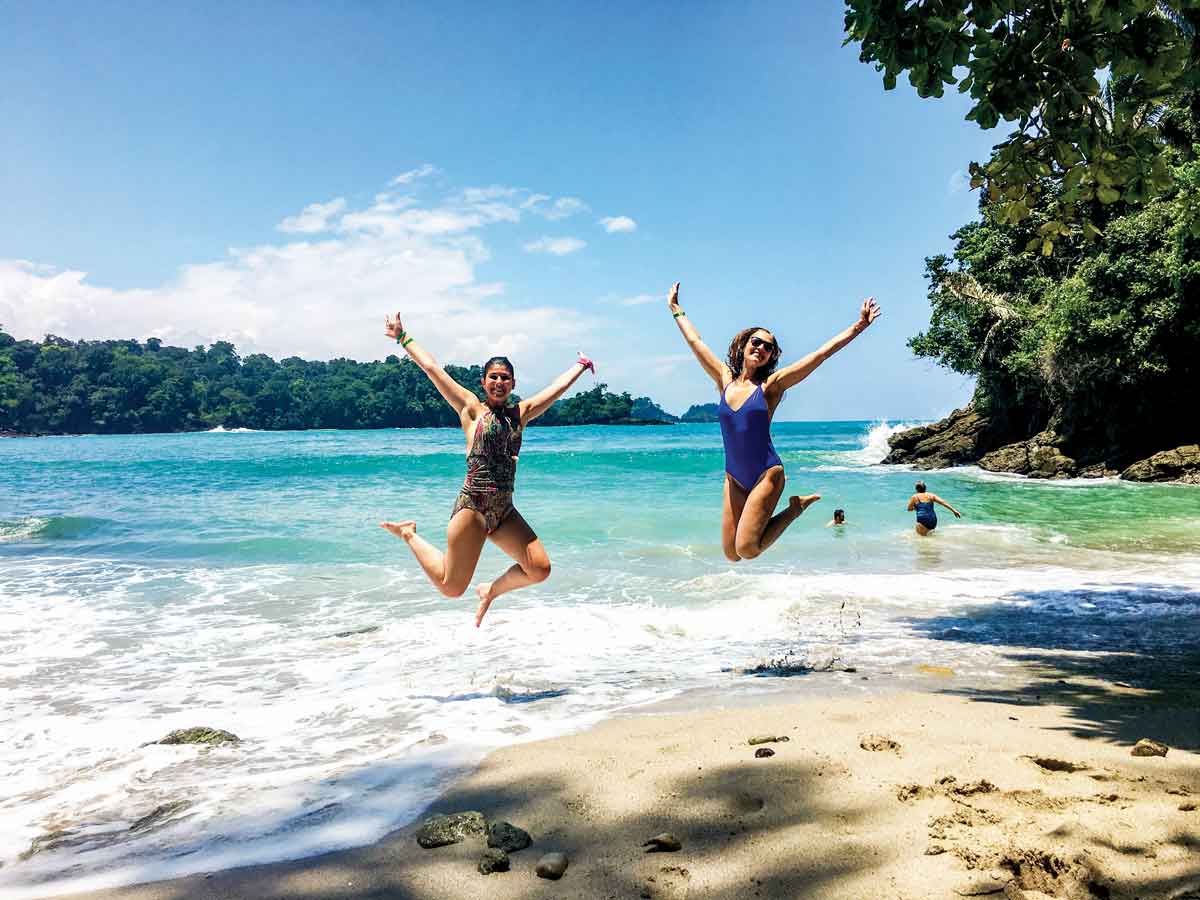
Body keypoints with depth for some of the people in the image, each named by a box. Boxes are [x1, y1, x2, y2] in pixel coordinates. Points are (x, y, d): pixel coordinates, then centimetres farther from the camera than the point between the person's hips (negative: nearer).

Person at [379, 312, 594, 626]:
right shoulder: (471, 409, 1)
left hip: (505, 511, 5)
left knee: (540, 569, -8)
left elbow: (558, 386, 22)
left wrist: (581, 366, 32)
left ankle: (490, 590, 21)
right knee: (451, 587, -4)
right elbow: (431, 367, 3)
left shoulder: (521, 413, 11)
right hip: (472, 506, -5)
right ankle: (409, 534, 22)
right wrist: (403, 337, 9)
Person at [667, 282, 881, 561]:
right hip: (733, 478, 4)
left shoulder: (770, 386, -3)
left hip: (766, 474, -4)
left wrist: (858, 326, -7)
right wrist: (676, 310, 26)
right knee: (731, 555, 2)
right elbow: (695, 342, 17)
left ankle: (795, 508, 8)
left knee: (746, 549, -16)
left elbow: (822, 352, -6)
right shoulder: (725, 380, 6)